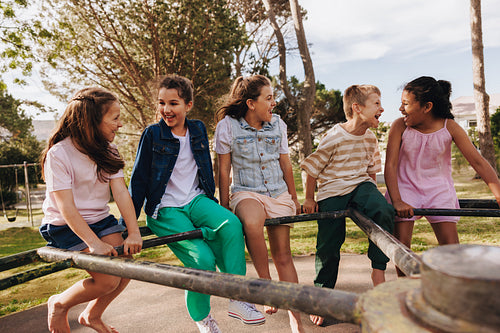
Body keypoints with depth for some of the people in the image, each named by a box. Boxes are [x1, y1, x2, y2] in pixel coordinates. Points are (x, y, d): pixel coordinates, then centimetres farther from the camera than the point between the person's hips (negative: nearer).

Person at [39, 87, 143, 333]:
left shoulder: (108, 151, 0)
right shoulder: (59, 154, -18)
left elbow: (120, 191, -11)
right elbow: (66, 207, -24)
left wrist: (133, 232, -23)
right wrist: (94, 243, -34)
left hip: (100, 219, 6)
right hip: (66, 227, -6)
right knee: (108, 280, -15)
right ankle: (59, 304, 15)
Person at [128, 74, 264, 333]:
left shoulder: (198, 130, 8)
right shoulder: (152, 134, -4)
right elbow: (139, 180, -1)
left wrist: (214, 207, 21)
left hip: (196, 200, 4)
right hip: (165, 210, -3)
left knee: (232, 224, -27)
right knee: (203, 259, -21)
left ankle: (237, 300, -16)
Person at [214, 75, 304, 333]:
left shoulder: (278, 125, 3)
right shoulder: (227, 125, -7)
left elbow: (285, 164, 12)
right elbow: (223, 170, -3)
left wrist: (294, 198, 16)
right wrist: (224, 207, -2)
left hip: (279, 194, 3)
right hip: (246, 193, -3)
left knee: (283, 256, 2)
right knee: (252, 221, -38)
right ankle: (266, 283, -15)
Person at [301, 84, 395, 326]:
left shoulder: (370, 137, 4)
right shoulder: (334, 137, -16)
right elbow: (311, 169, -8)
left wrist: (373, 195, 17)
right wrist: (309, 199, -1)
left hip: (360, 185, 5)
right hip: (331, 191, -4)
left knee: (384, 213, -27)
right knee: (329, 245, 0)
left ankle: (378, 269, -10)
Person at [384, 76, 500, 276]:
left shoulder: (449, 127, -11)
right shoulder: (400, 127, -13)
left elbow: (478, 162, -11)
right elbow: (390, 165, -16)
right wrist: (396, 201, -25)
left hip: (439, 190, 1)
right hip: (405, 188, -1)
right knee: (401, 245, -4)